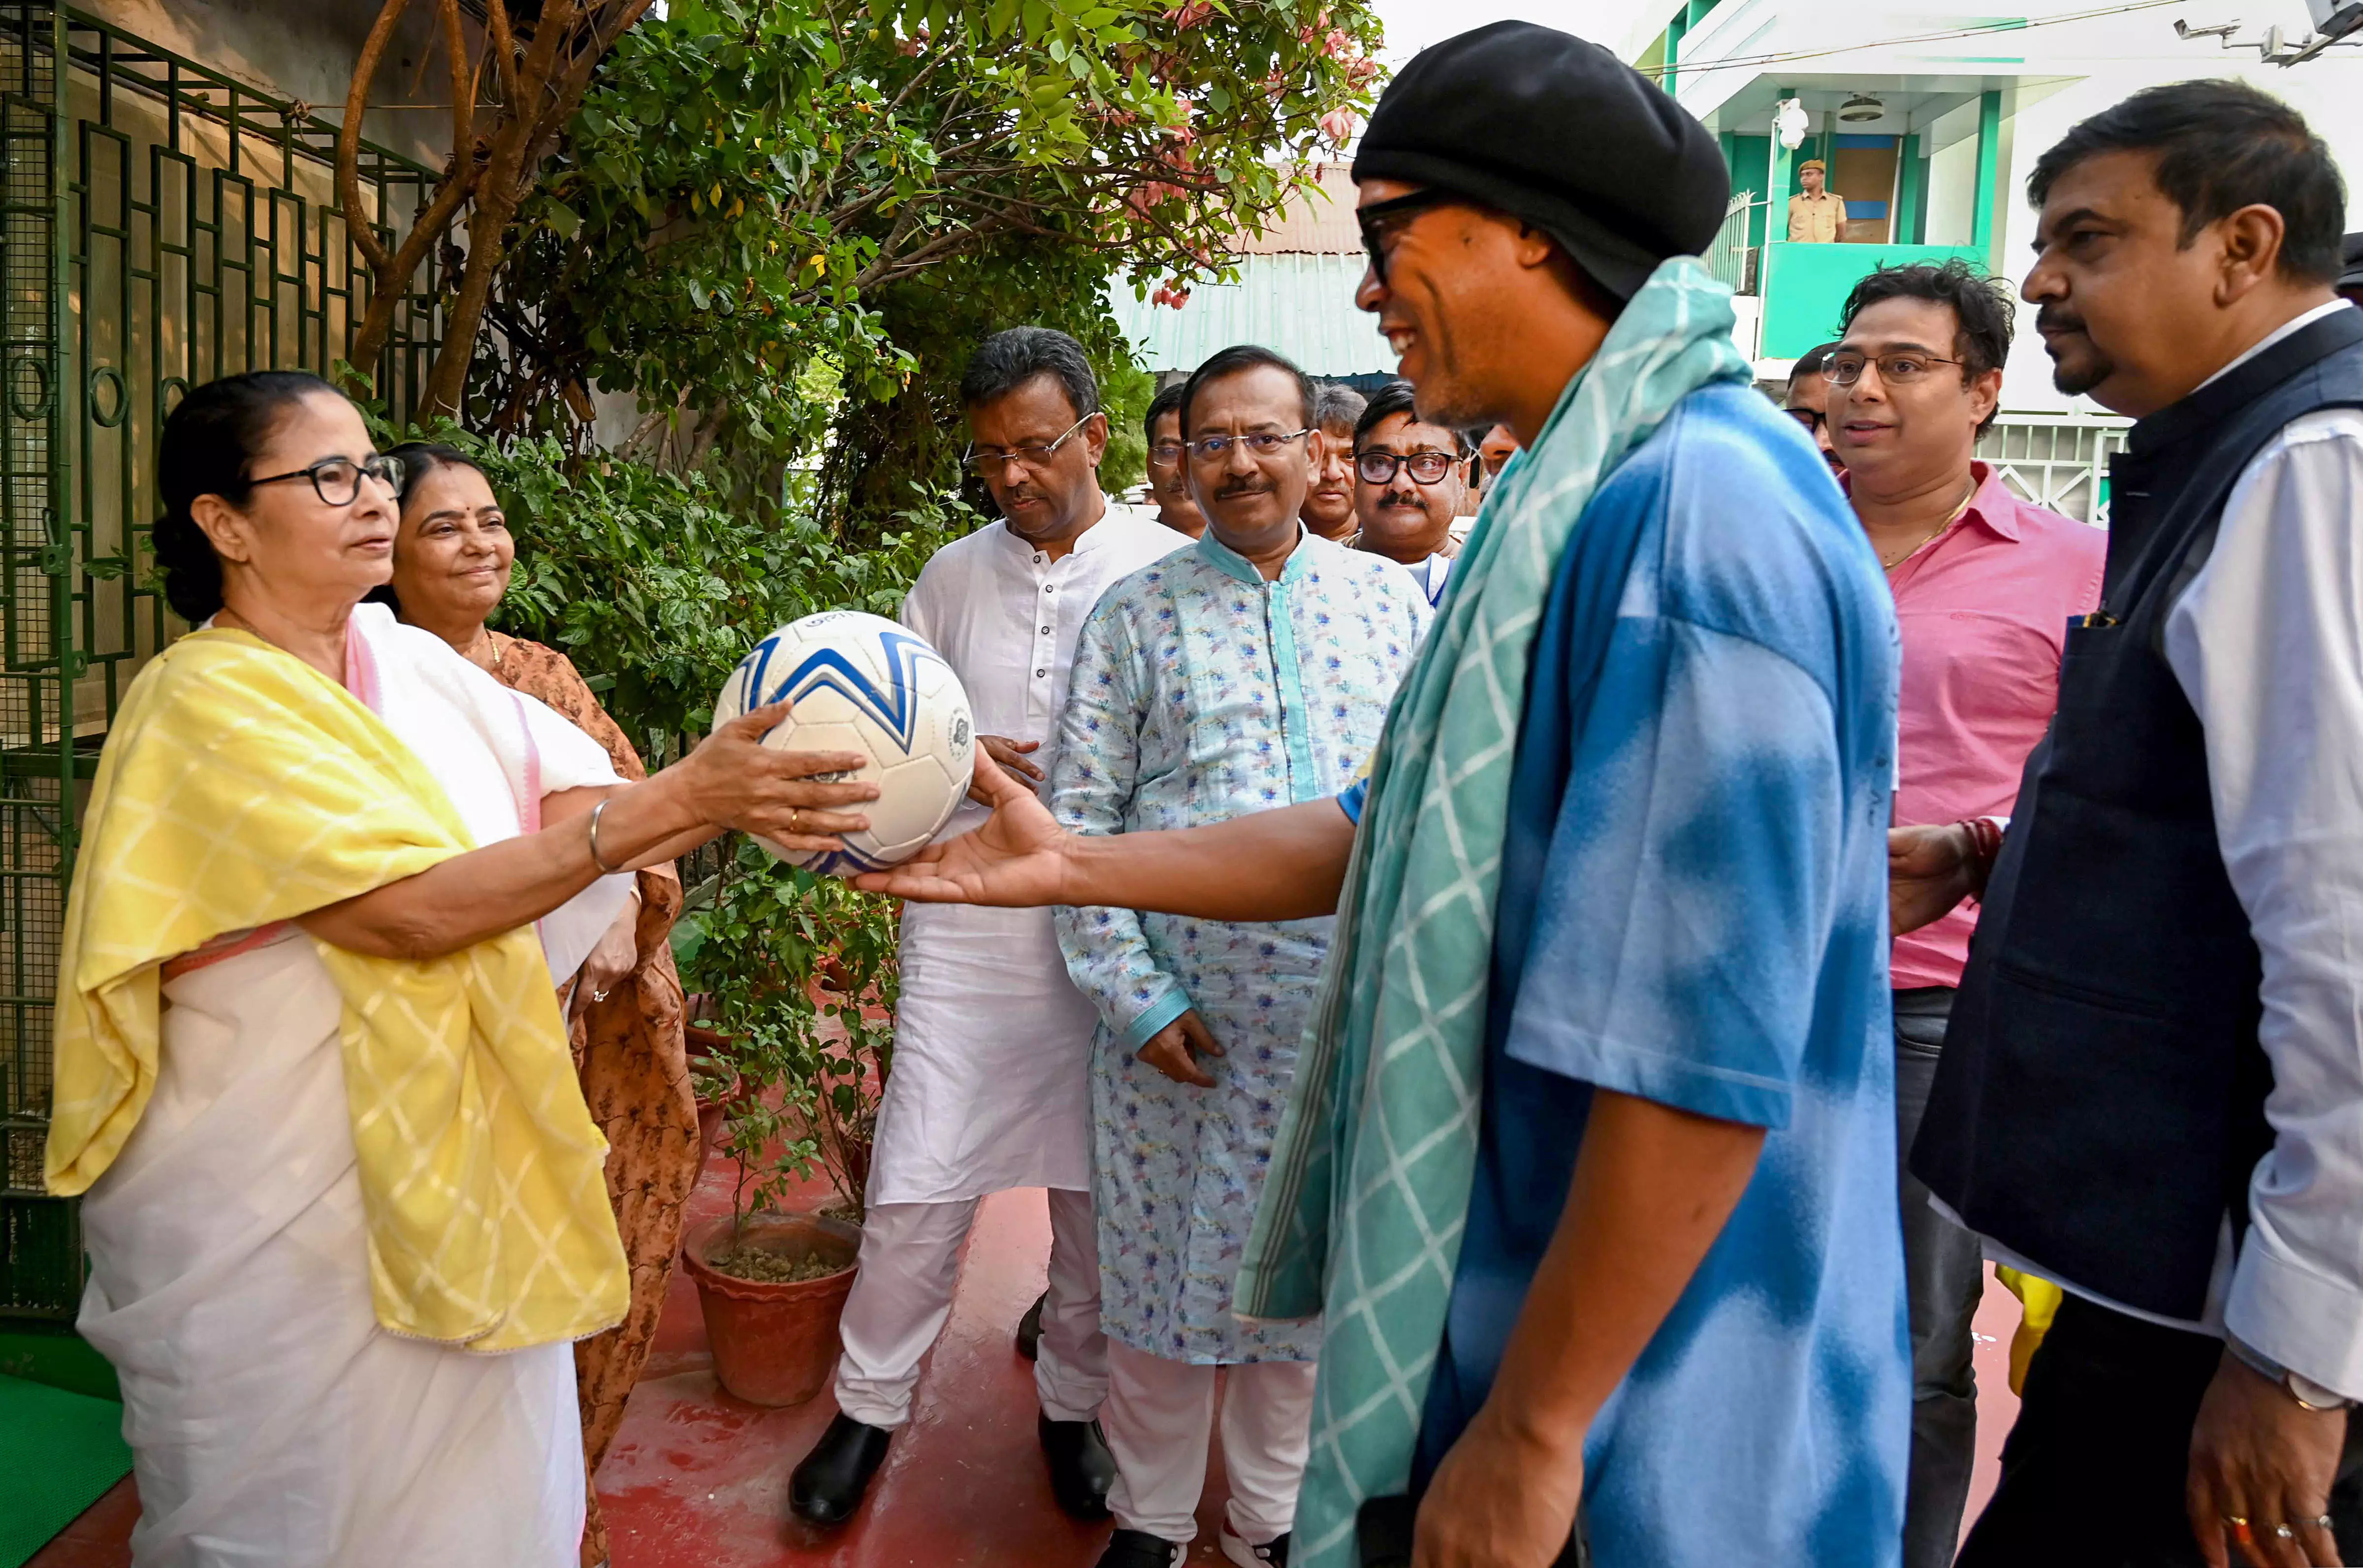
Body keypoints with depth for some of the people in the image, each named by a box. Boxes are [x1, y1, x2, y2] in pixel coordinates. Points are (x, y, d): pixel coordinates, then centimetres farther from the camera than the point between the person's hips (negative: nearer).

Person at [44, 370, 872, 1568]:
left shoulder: (415, 663, 4)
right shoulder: (206, 703, -16)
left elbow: (573, 809, -4)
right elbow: (417, 910, -27)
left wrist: (737, 801, -24)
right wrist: (678, 799, -33)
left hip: (456, 1175, 6)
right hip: (277, 1214, -6)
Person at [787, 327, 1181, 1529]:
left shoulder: (1169, 569, -2)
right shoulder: (952, 576, 8)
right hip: (967, 929, 2)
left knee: (1099, 1195, 11)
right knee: (914, 1191, 5)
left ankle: (1072, 1402, 34)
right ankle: (869, 1406, 27)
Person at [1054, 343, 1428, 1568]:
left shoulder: (1394, 600, 8)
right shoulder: (1134, 617, 3)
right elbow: (1079, 821, 0)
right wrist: (1134, 995, -6)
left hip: (1349, 1006, 2)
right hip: (1184, 1005, -1)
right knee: (1167, 1270, 8)